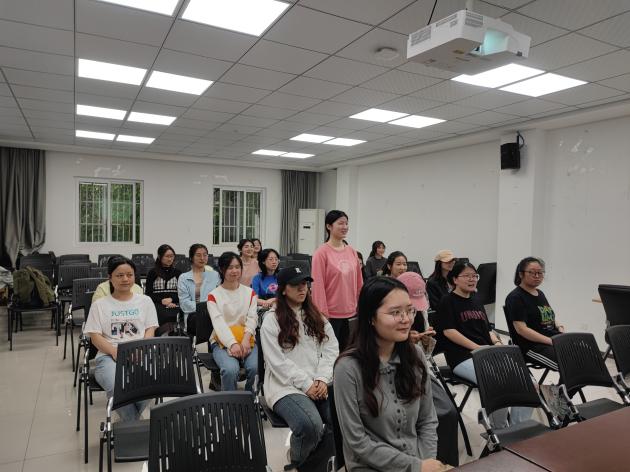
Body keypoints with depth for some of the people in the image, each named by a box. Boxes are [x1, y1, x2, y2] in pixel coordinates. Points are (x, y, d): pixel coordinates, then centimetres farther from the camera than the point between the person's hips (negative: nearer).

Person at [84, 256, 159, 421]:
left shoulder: (145, 301, 17)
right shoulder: (99, 304, 14)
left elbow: (150, 330, 9)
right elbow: (95, 337, 5)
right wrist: (115, 352, -14)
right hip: (109, 355, 0)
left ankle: (130, 422, -1)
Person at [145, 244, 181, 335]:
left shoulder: (177, 272, 19)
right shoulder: (153, 273, 14)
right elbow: (148, 294, 8)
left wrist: (171, 299, -7)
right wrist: (162, 301, -8)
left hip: (175, 304, 1)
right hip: (158, 305, -1)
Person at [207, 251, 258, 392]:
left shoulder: (250, 293, 12)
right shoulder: (214, 295, 4)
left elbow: (252, 318, -1)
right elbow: (219, 323, -11)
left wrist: (245, 339, -21)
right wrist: (233, 344, -27)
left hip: (246, 340, 2)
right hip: (222, 342, -2)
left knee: (255, 367, -27)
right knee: (230, 369, -32)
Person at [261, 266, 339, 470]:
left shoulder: (317, 317, 15)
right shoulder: (271, 320, -1)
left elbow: (331, 350, 8)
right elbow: (278, 362, -8)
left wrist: (322, 379, -8)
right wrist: (306, 384, -13)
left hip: (319, 386, 5)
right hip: (287, 387, -5)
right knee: (311, 426, -31)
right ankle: (297, 463, 3)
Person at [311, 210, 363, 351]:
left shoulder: (352, 251, 5)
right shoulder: (322, 253, -10)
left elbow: (359, 282, 11)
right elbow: (318, 286, -12)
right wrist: (322, 314, -12)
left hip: (351, 312, 5)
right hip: (331, 314, -5)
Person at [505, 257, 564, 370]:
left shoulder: (540, 294, 19)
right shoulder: (516, 297, -7)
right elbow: (521, 329, -15)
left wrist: (559, 327, 5)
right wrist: (551, 341, -20)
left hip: (555, 340, 8)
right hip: (532, 346, -8)